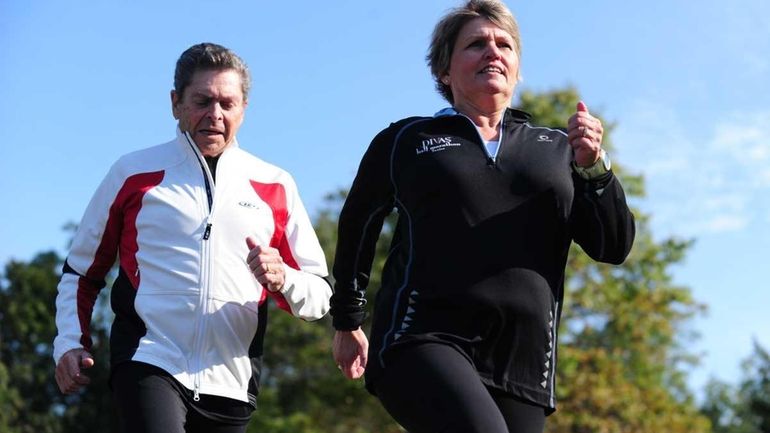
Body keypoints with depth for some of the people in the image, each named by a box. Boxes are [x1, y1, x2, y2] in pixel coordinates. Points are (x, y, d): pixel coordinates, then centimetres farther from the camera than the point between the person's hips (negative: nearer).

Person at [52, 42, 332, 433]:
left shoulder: (275, 186, 11)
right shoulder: (134, 173, 8)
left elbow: (320, 296, 12)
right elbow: (80, 272, 17)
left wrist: (282, 280, -9)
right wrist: (70, 343, 4)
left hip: (230, 382, 3)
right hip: (147, 363, -2)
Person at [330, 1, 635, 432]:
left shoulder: (556, 150, 17)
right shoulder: (406, 141, 12)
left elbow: (614, 247, 12)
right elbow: (357, 227, 25)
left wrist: (593, 169, -4)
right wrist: (348, 321, 30)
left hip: (521, 363, 3)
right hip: (423, 343, -3)